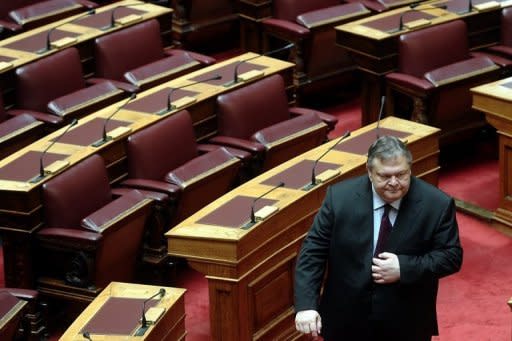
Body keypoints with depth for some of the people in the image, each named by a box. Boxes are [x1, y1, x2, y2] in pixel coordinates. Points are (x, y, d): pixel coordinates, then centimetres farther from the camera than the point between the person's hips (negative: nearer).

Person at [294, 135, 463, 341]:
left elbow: (451, 256, -7)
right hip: (347, 322, 1)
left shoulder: (437, 205, -13)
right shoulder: (340, 197, -10)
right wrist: (306, 305, -18)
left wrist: (404, 268, -22)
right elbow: (313, 251, -7)